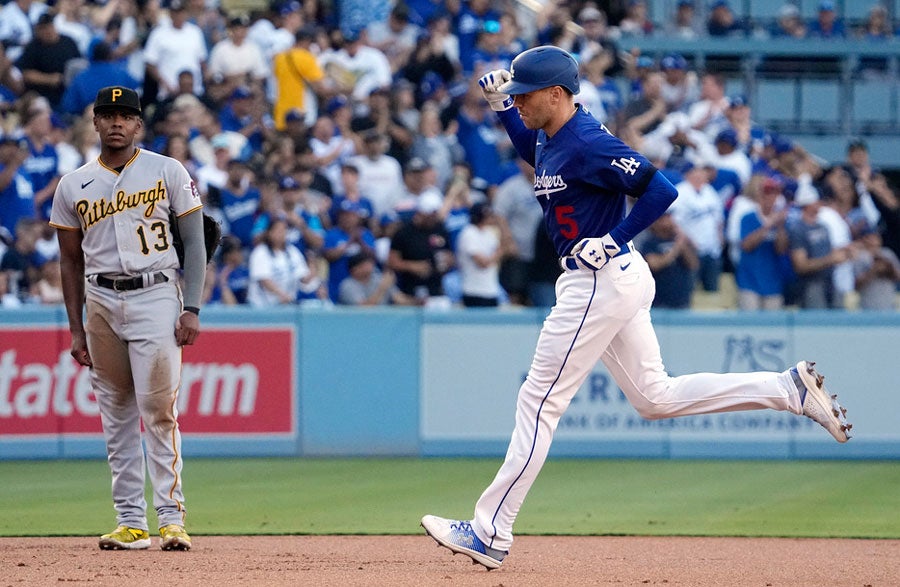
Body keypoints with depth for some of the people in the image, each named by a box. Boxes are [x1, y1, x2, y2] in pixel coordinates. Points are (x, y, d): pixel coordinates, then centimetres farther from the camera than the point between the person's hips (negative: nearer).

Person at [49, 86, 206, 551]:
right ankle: (130, 521, 7)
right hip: (101, 301, 3)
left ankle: (171, 517, -10)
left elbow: (194, 243, 2)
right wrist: (76, 329, 8)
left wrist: (191, 309, -8)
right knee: (116, 416, 4)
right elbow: (71, 260, 13)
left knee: (158, 411, -10)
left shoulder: (167, 173, 3)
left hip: (156, 295, -3)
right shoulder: (73, 186, 9)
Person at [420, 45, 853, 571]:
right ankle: (791, 390, 11)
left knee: (539, 403, -5)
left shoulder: (588, 144, -20)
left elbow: (662, 190, -23)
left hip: (600, 282, -10)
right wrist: (501, 105, 18)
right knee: (655, 398, 15)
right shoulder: (550, 136, 8)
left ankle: (491, 534, -1)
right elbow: (534, 151, 33)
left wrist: (612, 240, -23)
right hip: (618, 280, 10)